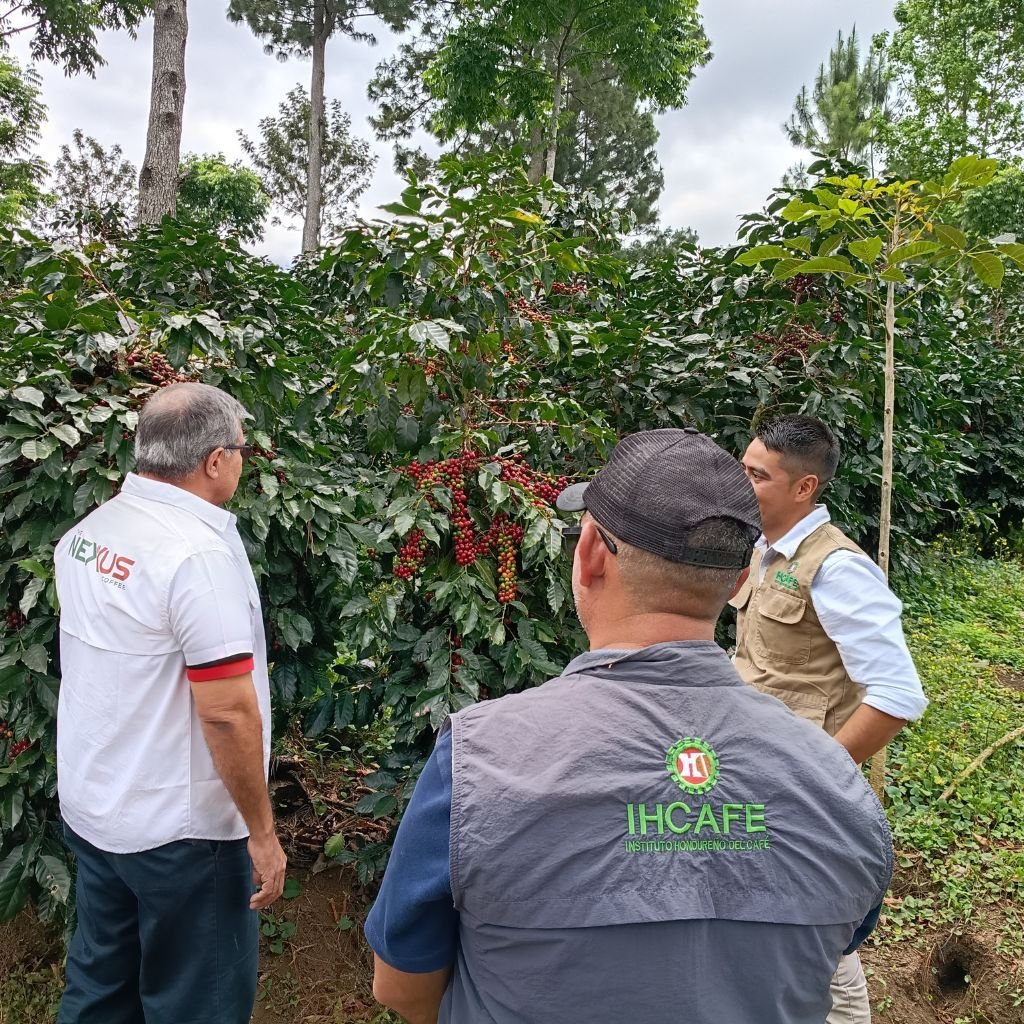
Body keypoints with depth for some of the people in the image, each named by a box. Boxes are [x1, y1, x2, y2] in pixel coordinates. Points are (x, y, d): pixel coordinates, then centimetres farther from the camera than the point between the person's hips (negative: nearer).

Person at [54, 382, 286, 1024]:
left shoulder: (88, 532, 1)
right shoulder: (201, 553, -24)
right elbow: (227, 712, -26)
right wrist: (263, 833, -15)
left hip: (90, 808, 8)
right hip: (178, 830, -8)